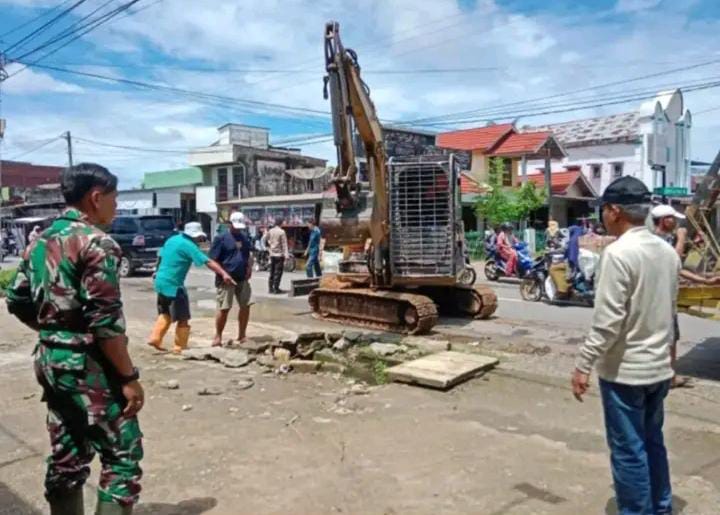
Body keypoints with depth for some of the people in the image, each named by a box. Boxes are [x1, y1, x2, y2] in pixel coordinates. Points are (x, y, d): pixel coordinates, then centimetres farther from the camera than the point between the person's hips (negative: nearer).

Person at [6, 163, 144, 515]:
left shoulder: (41, 241, 11)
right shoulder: (96, 242, -16)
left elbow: (18, 302, 15)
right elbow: (105, 321, -21)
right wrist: (129, 377, -17)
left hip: (50, 360, 9)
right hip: (88, 365, -9)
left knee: (65, 457, 16)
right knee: (122, 455, 0)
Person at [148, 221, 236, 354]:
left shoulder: (172, 239, 10)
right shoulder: (188, 245, -14)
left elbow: (160, 256, 20)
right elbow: (208, 262, -23)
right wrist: (224, 274, -30)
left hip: (161, 281, 9)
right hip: (173, 284, -9)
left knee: (165, 314, 26)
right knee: (182, 318, 3)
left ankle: (154, 339, 21)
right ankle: (180, 347, 8)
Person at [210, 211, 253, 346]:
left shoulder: (245, 237, 11)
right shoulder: (221, 238, -6)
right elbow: (213, 260, -8)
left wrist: (249, 267, 4)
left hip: (242, 279, 6)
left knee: (245, 306, 7)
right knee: (223, 308, -5)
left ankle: (242, 335, 21)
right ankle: (218, 336, 10)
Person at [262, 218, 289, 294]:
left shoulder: (270, 231, 4)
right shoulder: (282, 232, -12)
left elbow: (264, 240, 9)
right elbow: (284, 244, -14)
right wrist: (286, 255, -15)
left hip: (272, 254, 6)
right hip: (279, 254, -6)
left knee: (272, 272, 13)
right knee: (278, 272, -1)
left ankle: (270, 288, 15)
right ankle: (276, 289, -2)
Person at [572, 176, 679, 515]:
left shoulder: (618, 253, -20)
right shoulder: (668, 252, 5)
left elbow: (607, 321, -23)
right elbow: (669, 311, 14)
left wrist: (583, 366, -16)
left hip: (625, 370, -8)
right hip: (659, 367, 8)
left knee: (628, 452, 5)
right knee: (653, 442, 22)